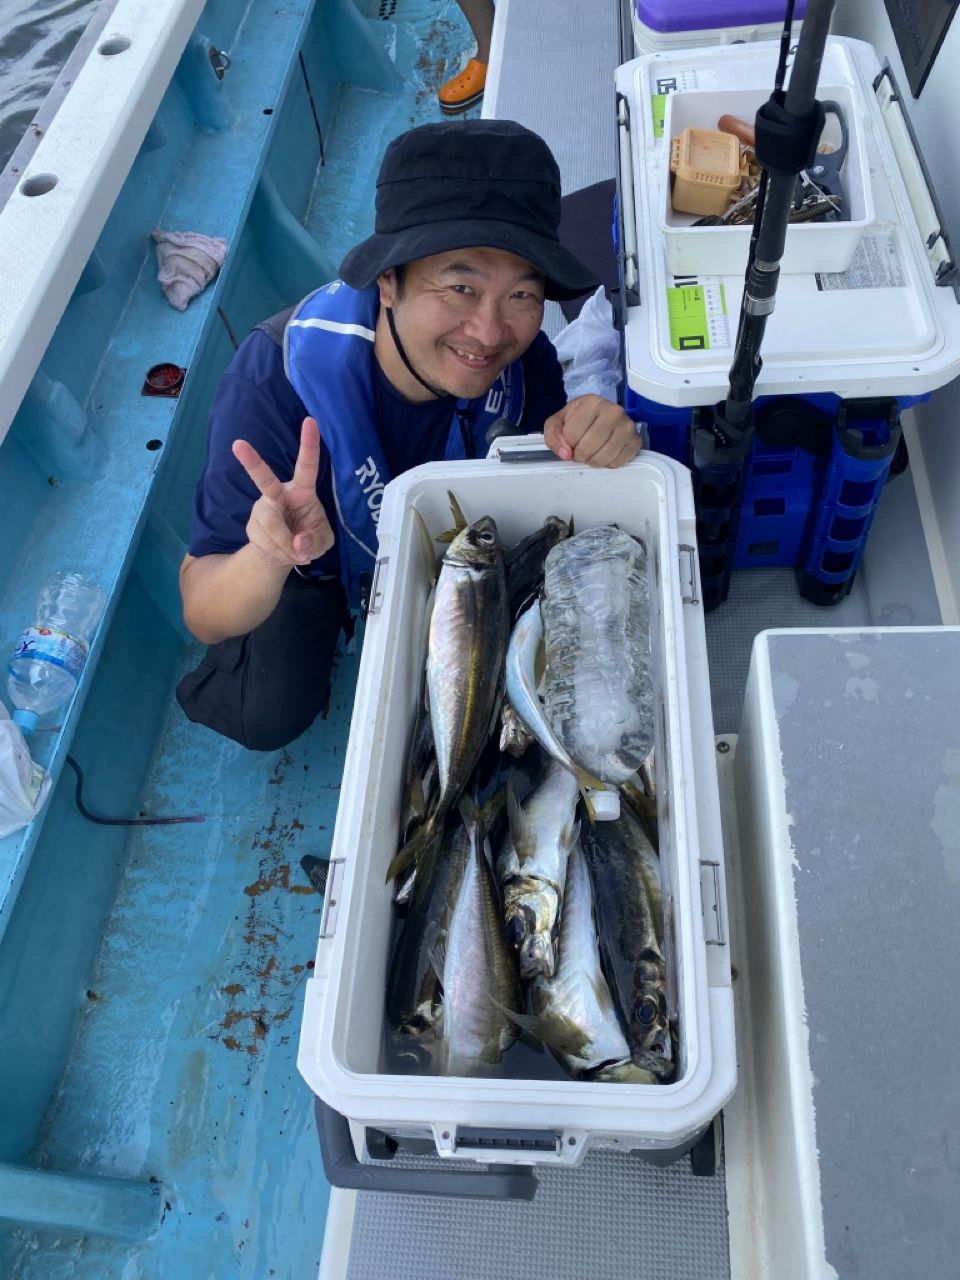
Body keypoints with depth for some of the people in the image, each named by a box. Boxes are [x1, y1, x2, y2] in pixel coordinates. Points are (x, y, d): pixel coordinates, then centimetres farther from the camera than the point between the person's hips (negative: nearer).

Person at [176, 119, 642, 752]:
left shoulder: (522, 358, -29)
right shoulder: (276, 380, -41)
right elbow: (203, 619, -36)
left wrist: (592, 451, -41)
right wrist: (267, 560, -61)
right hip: (312, 558, -3)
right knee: (271, 716, -18)